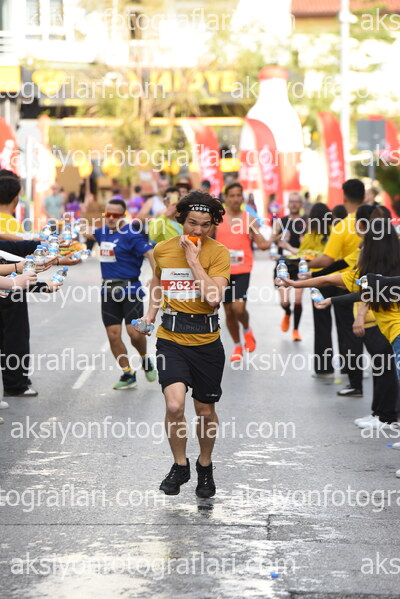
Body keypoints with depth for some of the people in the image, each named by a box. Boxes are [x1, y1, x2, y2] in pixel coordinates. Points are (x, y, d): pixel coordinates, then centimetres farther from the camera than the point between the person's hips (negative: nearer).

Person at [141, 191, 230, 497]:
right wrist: (151, 312, 21)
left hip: (207, 341, -1)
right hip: (171, 338, 1)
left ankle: (205, 465, 37)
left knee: (205, 411, 10)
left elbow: (213, 298, -21)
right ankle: (180, 465, 7)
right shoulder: (162, 249, 2)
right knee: (175, 405, -18)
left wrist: (193, 259, -19)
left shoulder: (218, 253, -7)